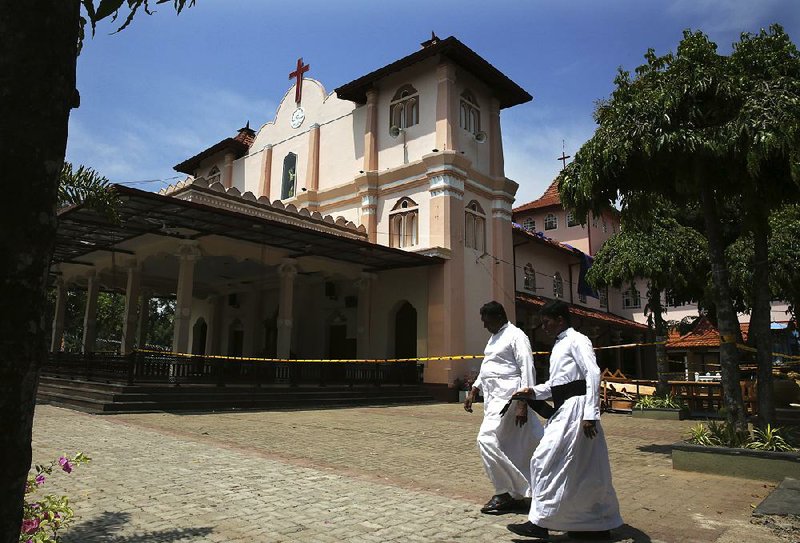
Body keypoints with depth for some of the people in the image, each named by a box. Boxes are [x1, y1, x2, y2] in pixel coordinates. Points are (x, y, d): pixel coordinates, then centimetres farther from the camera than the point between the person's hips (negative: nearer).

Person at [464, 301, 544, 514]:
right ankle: (517, 495, 21)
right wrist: (473, 391, 19)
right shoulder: (494, 338, 19)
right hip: (493, 397, 9)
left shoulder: (516, 336, -9)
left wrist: (522, 404, -21)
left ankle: (506, 493, -3)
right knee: (506, 447, 12)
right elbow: (486, 367, 26)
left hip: (507, 396, -9)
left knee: (487, 439, -16)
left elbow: (527, 369, -15)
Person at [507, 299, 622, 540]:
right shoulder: (559, 345, 18)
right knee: (583, 469, 13)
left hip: (575, 408, -9)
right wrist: (534, 392, 6)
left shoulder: (577, 341, -9)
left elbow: (593, 374, -19)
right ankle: (598, 525, 23)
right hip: (564, 409, 9)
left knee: (546, 460, -8)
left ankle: (540, 522, 0)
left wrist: (590, 414, -24)